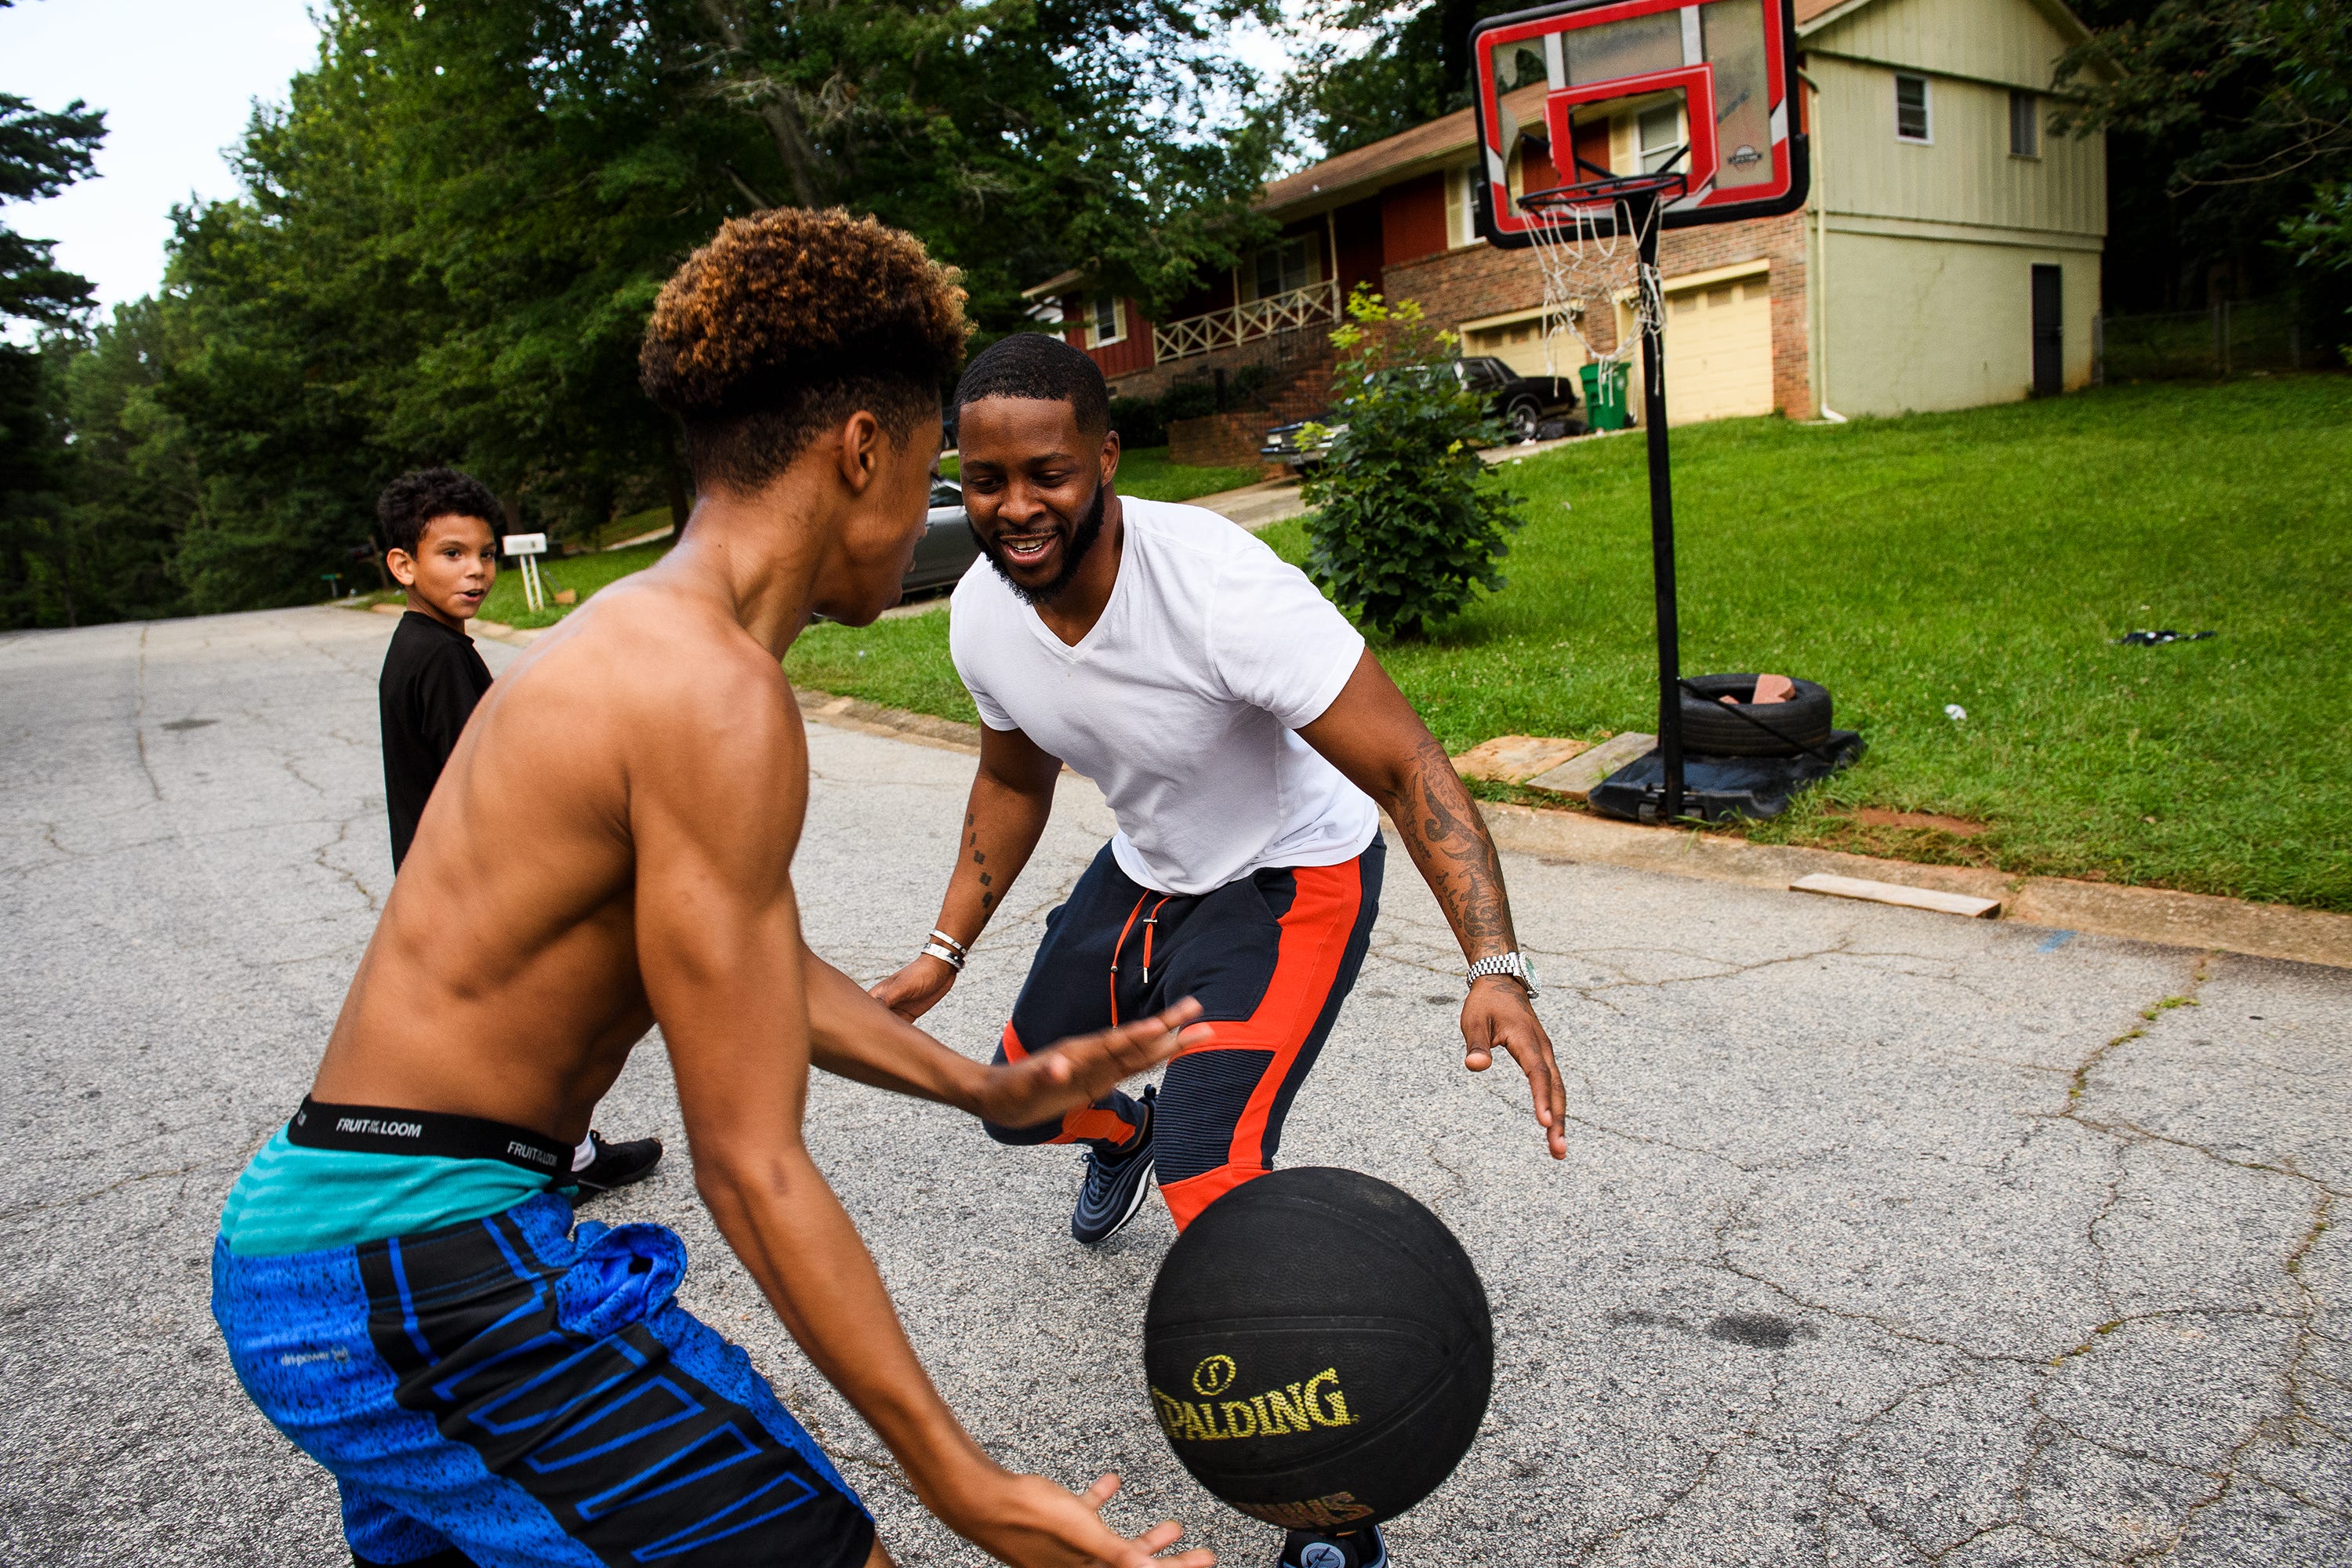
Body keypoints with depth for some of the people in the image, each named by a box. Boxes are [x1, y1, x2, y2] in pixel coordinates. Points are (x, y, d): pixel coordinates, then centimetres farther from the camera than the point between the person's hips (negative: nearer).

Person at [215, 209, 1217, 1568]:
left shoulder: (624, 641, 11)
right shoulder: (719, 694, -21)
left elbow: (756, 966, 18)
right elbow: (752, 1167, -21)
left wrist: (987, 1090, 14)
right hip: (424, 1269, -10)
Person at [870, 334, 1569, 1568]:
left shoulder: (1218, 585, -35)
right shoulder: (983, 612, -14)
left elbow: (1407, 766, -35)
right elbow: (1015, 780, 6)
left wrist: (1496, 969, -48)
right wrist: (944, 953, 4)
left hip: (1289, 881, -6)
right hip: (1145, 870, 7)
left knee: (1210, 1175, -22)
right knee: (1020, 1100, 19)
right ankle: (1125, 1134, 59)